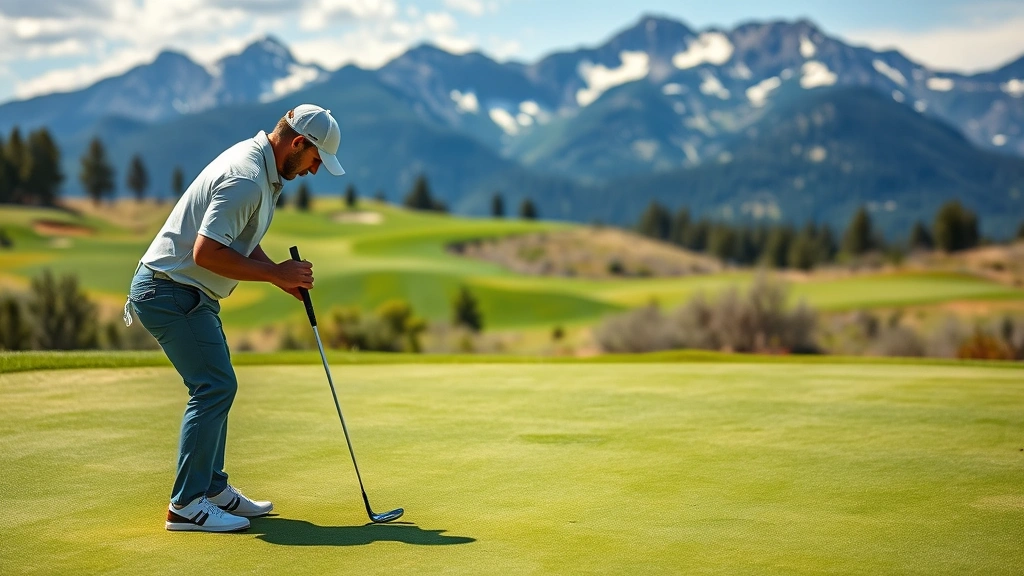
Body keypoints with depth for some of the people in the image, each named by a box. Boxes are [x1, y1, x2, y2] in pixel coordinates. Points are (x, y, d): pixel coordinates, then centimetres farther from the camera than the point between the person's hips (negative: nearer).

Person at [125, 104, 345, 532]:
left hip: (188, 293, 11)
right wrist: (274, 274, -19)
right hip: (171, 291, -11)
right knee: (215, 385, -12)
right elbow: (206, 252, -29)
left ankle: (212, 489, 23)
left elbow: (237, 239, 20)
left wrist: (282, 274, 5)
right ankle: (186, 505, -8)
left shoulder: (259, 167, 10)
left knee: (216, 386, 14)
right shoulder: (246, 179, -24)